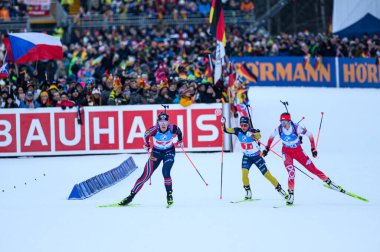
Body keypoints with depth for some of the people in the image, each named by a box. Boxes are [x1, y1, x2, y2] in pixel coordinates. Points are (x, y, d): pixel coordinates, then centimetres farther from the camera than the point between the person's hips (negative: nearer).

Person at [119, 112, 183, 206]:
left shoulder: (172, 128, -24)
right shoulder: (154, 130, -26)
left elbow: (178, 130, 1)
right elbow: (146, 135, -3)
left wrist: (180, 141, 11)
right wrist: (146, 146, 8)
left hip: (169, 152, 0)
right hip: (156, 152, 0)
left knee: (165, 172, -24)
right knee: (146, 175, -3)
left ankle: (169, 195, -6)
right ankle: (131, 196, 6)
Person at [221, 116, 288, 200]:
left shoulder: (252, 131, -24)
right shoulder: (238, 131, -10)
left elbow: (259, 136, -45)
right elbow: (226, 130, -10)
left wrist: (253, 135, -66)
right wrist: (223, 123, -30)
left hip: (257, 156, -3)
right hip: (246, 157, 3)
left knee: (267, 174, 1)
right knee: (244, 173, -19)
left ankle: (280, 189, 16)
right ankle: (248, 192, 0)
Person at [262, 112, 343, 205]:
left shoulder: (297, 128, -25)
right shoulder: (279, 129, -18)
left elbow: (310, 135, -12)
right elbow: (271, 137, 4)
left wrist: (313, 149, -10)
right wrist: (267, 148, 6)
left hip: (298, 151, -1)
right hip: (286, 152, 1)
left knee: (312, 168, -2)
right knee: (291, 172, -20)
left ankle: (328, 181, 14)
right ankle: (291, 193, -10)